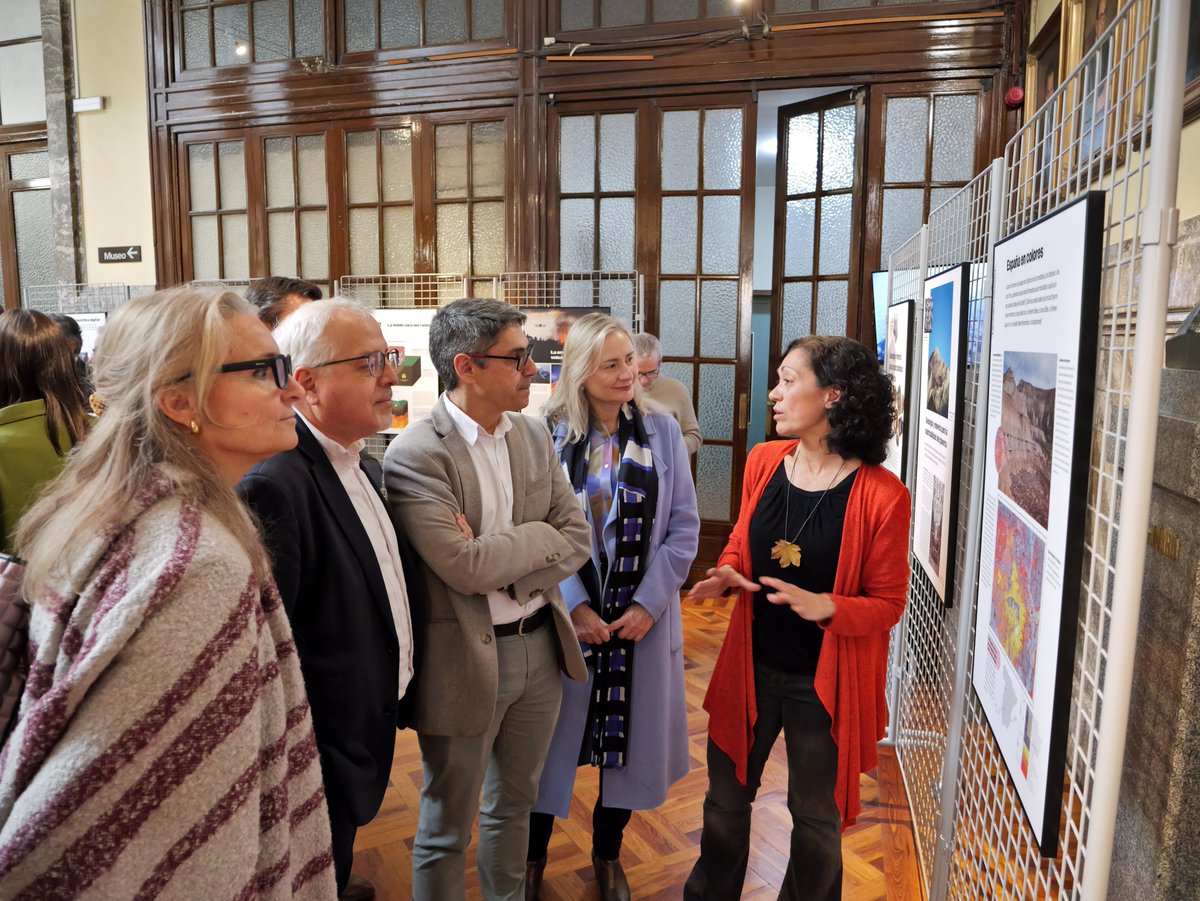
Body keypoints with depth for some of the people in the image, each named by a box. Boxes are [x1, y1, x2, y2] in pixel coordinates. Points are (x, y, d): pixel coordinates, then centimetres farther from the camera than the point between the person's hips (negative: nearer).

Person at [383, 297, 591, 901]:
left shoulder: (534, 435, 2)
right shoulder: (416, 454, -18)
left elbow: (578, 539, 0)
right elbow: (464, 568, -26)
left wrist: (506, 570, -15)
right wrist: (540, 537, -12)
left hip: (541, 645, 6)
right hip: (466, 659, -6)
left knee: (514, 804, 25)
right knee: (446, 830, 15)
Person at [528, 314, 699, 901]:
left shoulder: (662, 431, -2)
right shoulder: (548, 435, -8)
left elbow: (684, 527, -2)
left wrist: (648, 603, -9)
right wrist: (575, 606, -14)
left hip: (643, 617, 2)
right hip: (568, 615, -2)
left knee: (629, 734, 14)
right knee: (554, 734, 11)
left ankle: (607, 854, 38)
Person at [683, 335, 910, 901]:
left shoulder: (881, 494, -18)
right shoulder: (764, 461, -3)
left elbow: (888, 604, -10)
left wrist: (826, 606, -28)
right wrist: (726, 574, -10)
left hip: (824, 681, -4)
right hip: (752, 665, 4)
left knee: (815, 815, 18)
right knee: (725, 797, 21)